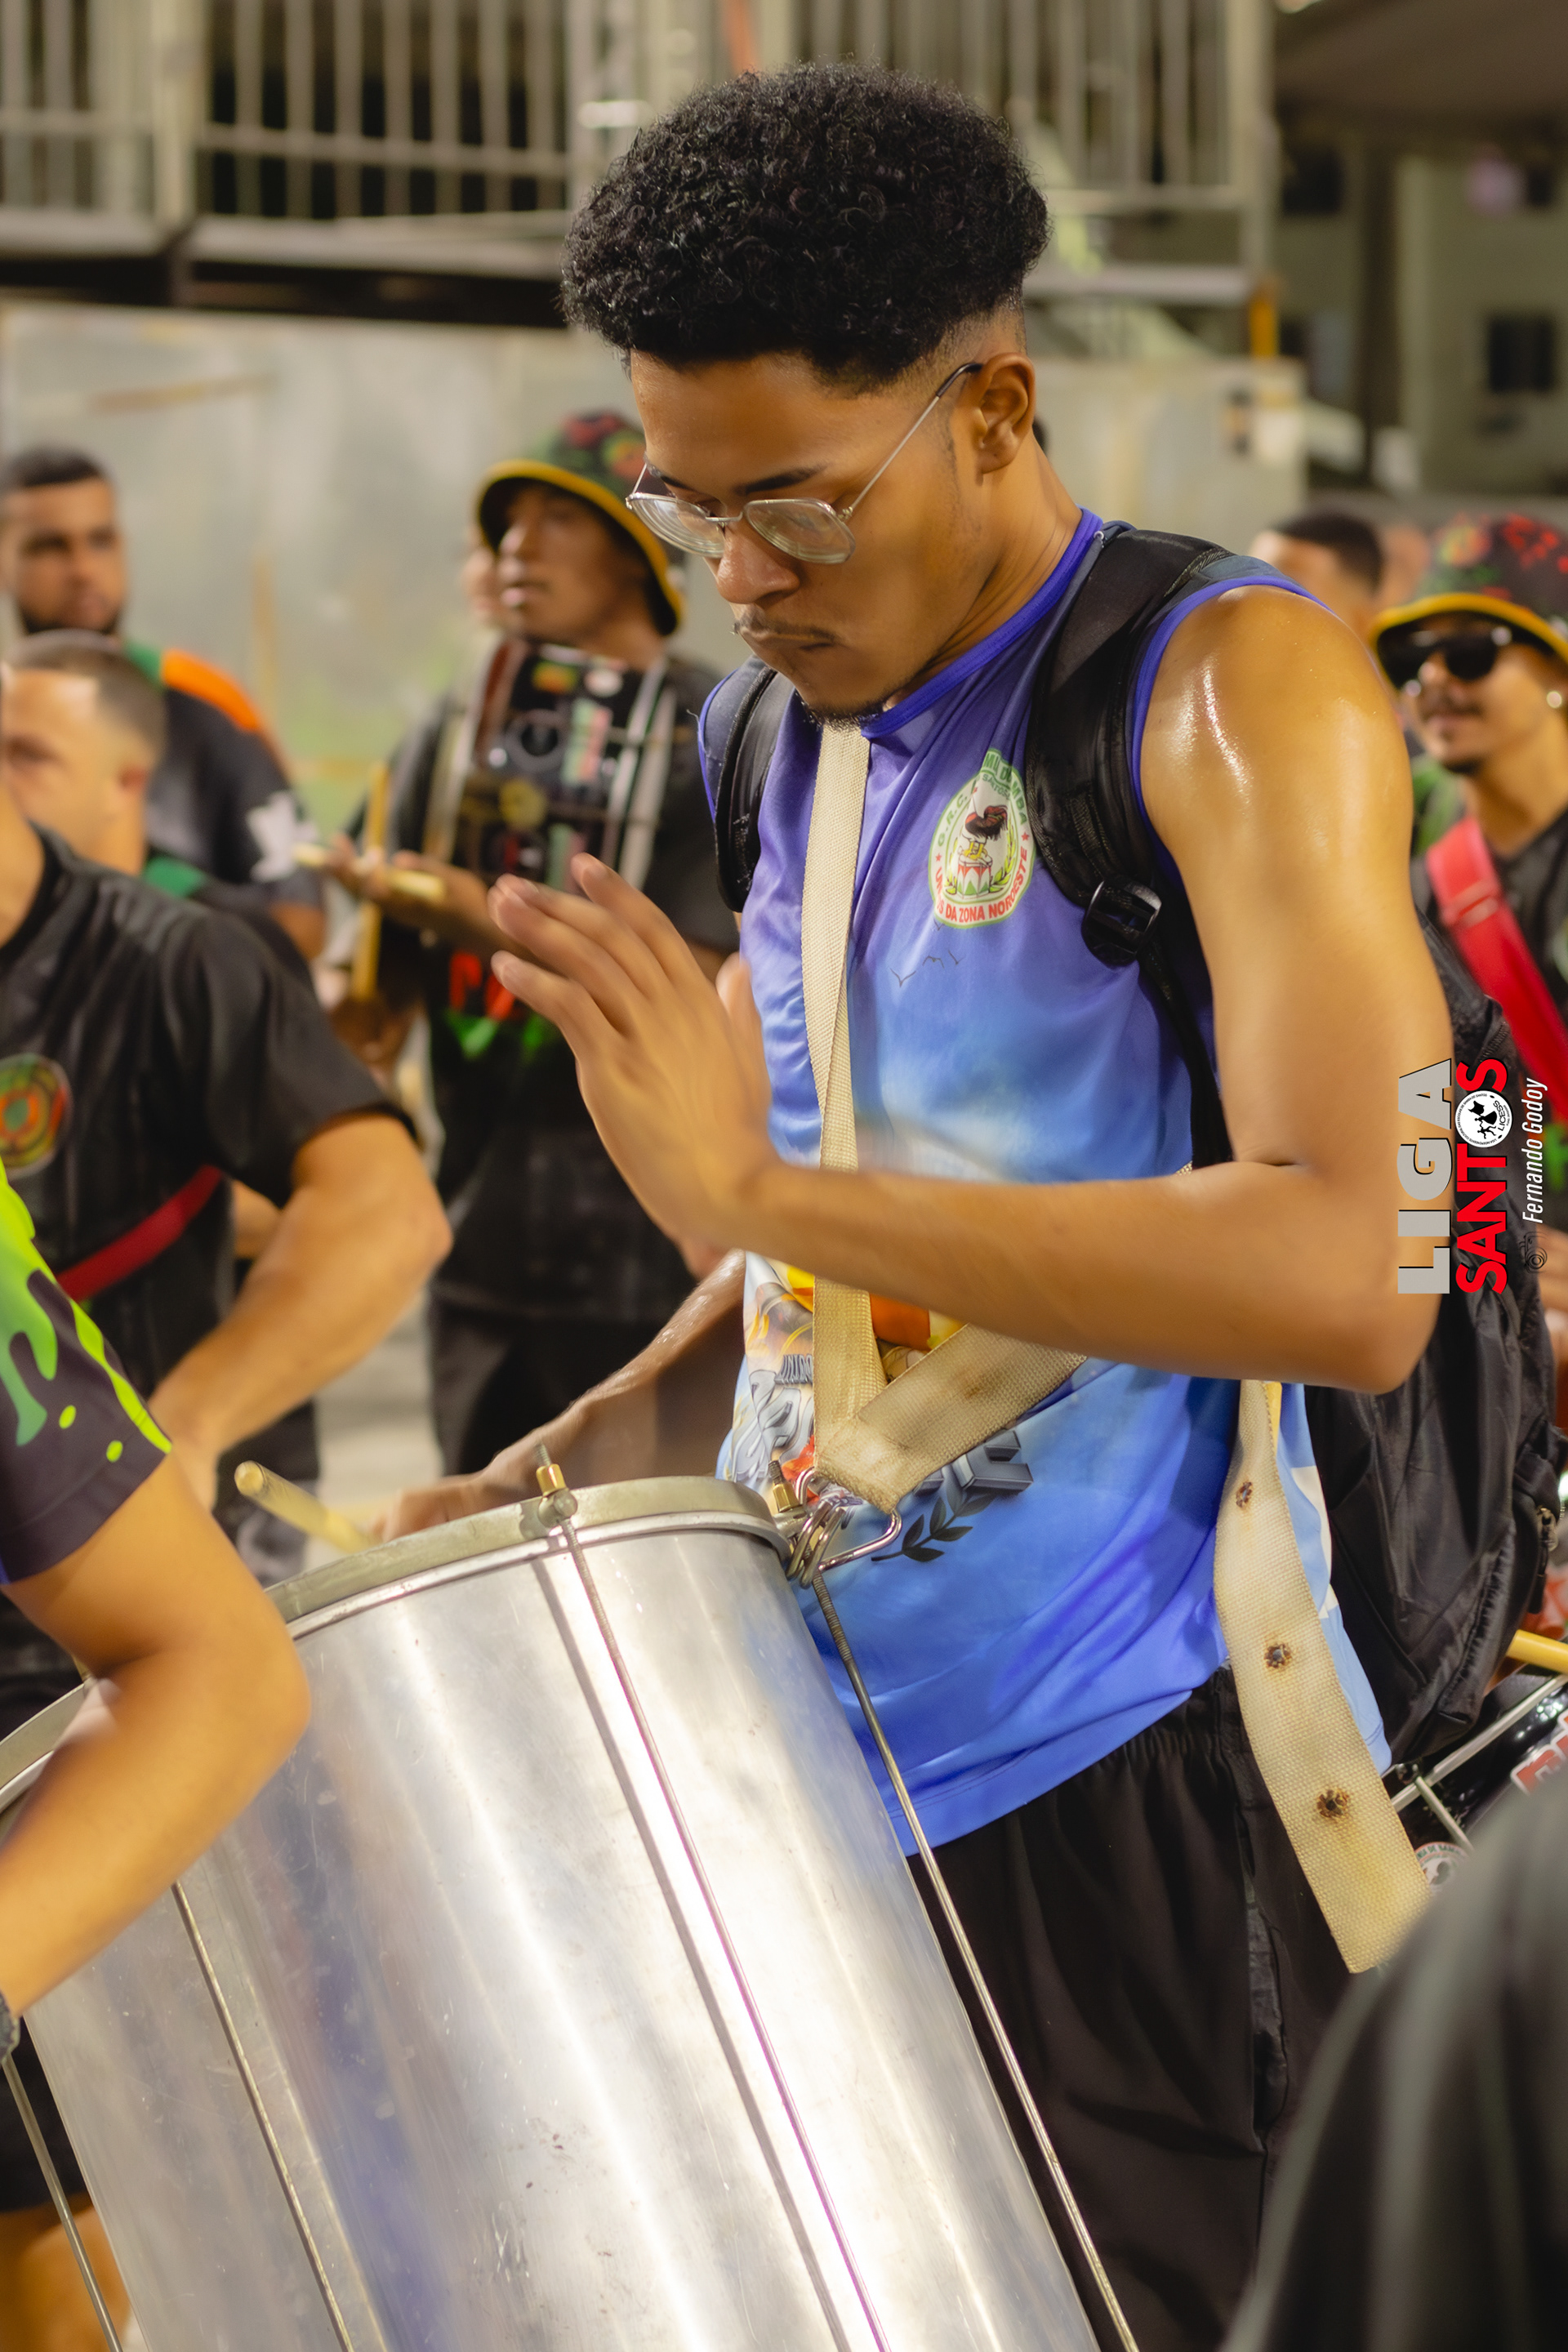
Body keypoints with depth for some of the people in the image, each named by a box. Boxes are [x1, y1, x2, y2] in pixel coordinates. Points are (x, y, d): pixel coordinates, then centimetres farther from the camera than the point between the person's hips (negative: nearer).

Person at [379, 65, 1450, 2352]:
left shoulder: (1226, 684, -10)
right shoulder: (818, 736, 13)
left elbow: (1353, 1279, -23)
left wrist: (757, 1186, -26)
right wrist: (578, 1462, 8)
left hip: (1135, 1795, -7)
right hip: (842, 1783, 7)